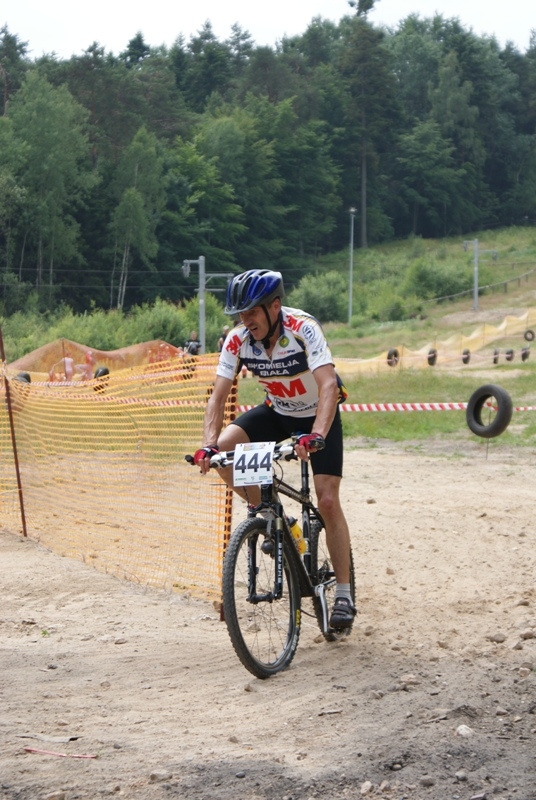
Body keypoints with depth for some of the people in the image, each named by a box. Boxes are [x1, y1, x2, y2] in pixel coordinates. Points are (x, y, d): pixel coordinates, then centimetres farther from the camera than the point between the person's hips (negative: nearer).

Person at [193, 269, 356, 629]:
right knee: (225, 446, -22)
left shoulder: (303, 328, -31)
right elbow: (218, 397, -18)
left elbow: (328, 386, -41)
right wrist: (209, 446, -33)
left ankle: (344, 596, -2)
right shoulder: (238, 340, -19)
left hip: (319, 414, -4)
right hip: (277, 411, 4)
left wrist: (317, 436, -55)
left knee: (328, 501, -12)